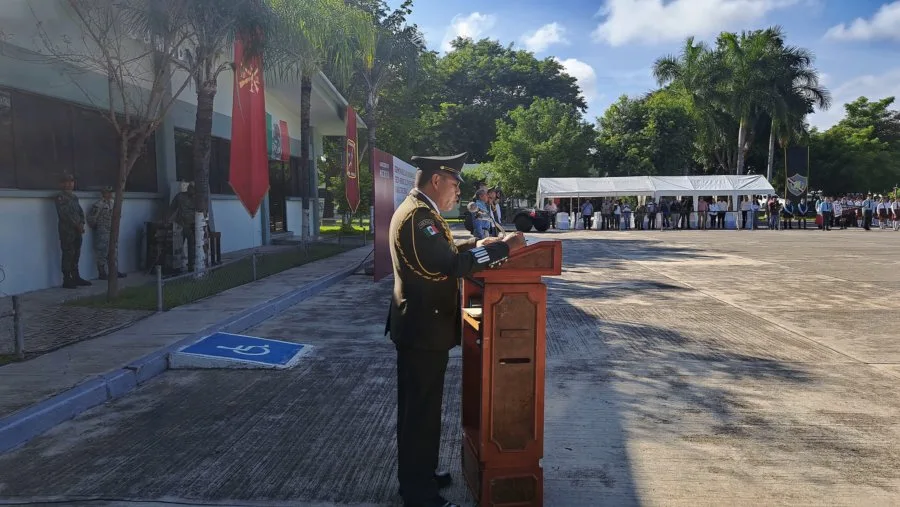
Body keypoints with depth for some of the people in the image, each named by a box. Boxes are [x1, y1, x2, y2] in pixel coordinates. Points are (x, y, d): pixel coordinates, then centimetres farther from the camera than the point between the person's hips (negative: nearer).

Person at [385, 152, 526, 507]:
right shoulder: (419, 214, -21)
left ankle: (417, 476, 35)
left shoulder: (413, 208, 13)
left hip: (418, 324, 11)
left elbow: (440, 253, 20)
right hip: (424, 328, -11)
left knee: (416, 407, 20)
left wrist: (475, 244, 9)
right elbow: (452, 265, -31)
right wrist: (503, 247, -24)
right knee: (422, 410, 0)